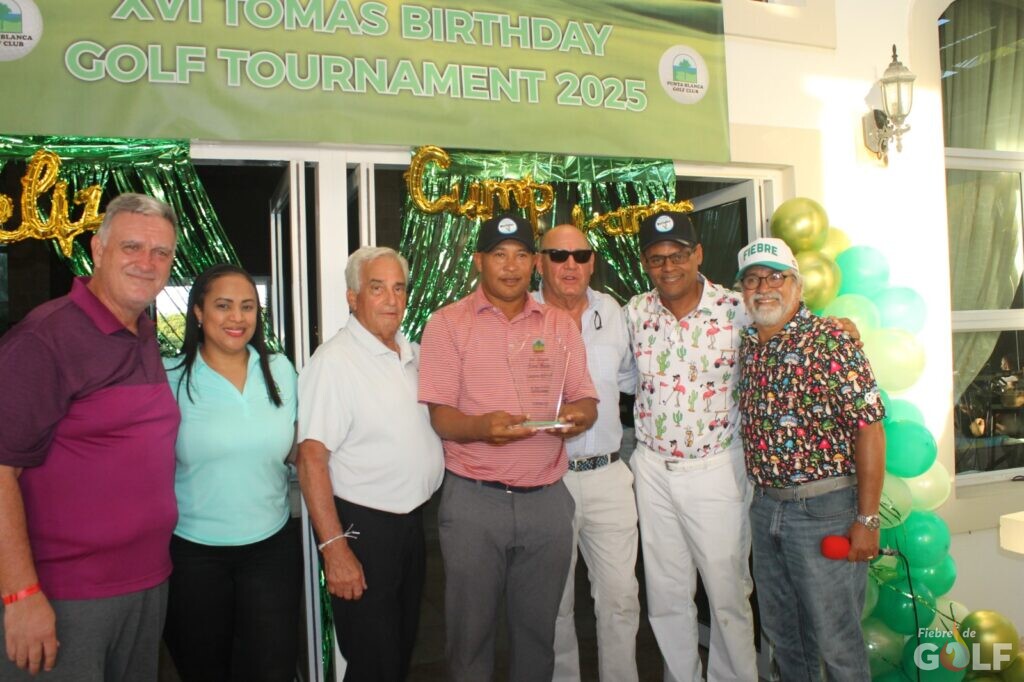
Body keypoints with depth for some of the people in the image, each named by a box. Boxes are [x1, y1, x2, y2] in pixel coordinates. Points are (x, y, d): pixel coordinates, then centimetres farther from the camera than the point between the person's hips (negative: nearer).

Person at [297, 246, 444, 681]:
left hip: (412, 523, 7)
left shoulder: (412, 354, 7)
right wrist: (334, 548, -24)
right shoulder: (335, 360, -16)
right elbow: (311, 457, -20)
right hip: (362, 528, -7)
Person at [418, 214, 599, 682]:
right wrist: (481, 427, -25)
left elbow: (585, 400, 9)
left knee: (538, 630, 13)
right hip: (475, 500, -2)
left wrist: (578, 414, -15)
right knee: (471, 631, 8)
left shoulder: (560, 325, 10)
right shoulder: (448, 323, 0)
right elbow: (440, 415, -4)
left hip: (547, 499, 3)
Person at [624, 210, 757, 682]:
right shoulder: (635, 312, 2)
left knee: (728, 594, 7)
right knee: (665, 596, 13)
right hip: (653, 469, 3)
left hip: (718, 468, -3)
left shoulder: (736, 310, -8)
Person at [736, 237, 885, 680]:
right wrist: (760, 495, 9)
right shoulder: (748, 346, 7)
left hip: (825, 509, -6)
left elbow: (869, 428, -16)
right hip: (764, 507, 6)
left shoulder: (829, 341, -13)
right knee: (781, 630, 21)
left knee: (835, 641, 6)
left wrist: (867, 519, -18)